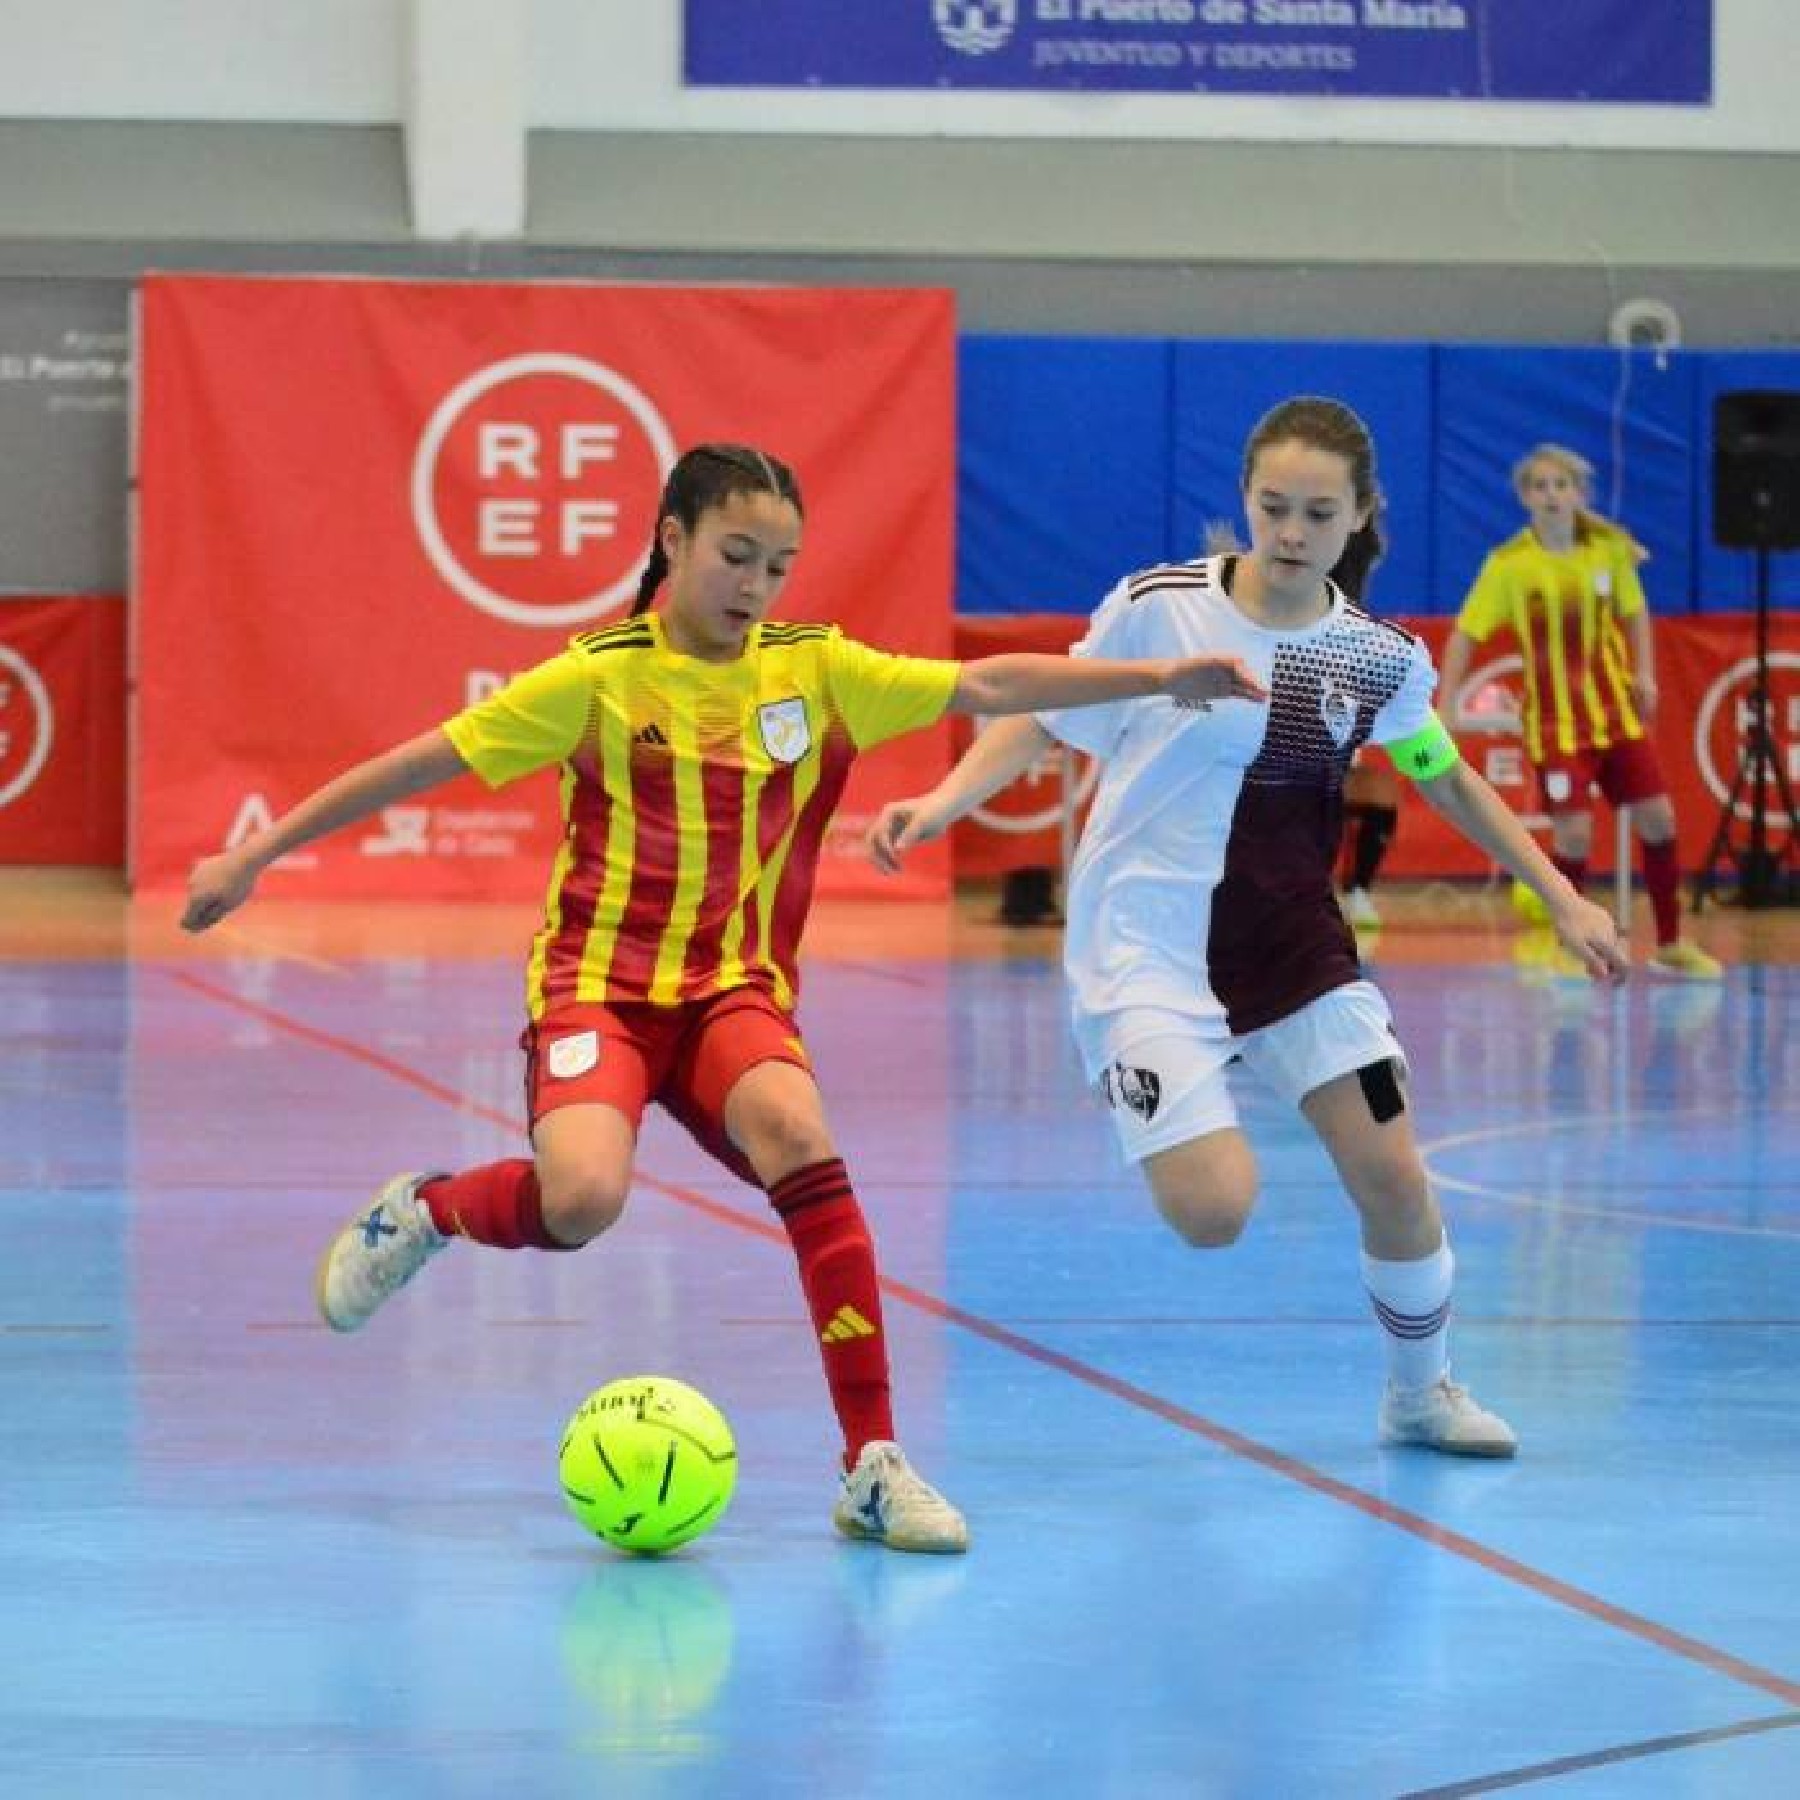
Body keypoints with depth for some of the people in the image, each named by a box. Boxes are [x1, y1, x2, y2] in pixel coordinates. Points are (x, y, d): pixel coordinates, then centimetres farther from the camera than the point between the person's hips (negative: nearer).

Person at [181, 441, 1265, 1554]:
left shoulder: (815, 671, 2)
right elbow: (421, 763, -4)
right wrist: (254, 857, -3)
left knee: (799, 1136, -31)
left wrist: (1156, 678, -14)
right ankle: (425, 1211, 6)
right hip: (599, 981, -2)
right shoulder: (601, 676, -6)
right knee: (583, 1201, -31)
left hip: (735, 991, 2)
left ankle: (875, 1467, -25)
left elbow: (986, 687, -4)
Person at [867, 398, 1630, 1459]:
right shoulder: (1160, 608, -12)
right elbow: (1041, 718, 0)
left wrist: (1564, 900, 15)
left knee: (1394, 1176, -4)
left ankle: (1423, 1391, 22)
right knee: (1216, 1211, -17)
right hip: (1147, 943, -3)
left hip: (1293, 942, 4)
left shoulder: (1381, 658, -1)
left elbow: (1449, 781, 16)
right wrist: (944, 802, -15)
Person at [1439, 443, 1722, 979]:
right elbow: (1465, 634, -9)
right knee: (1575, 833, -12)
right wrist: (1445, 708, -16)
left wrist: (1644, 674, 0)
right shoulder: (1508, 564, -12)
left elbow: (1634, 613, 13)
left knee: (1658, 819, 4)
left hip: (1617, 713, 4)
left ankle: (1670, 945, 19)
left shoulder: (1609, 549, -3)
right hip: (1555, 721, -4)